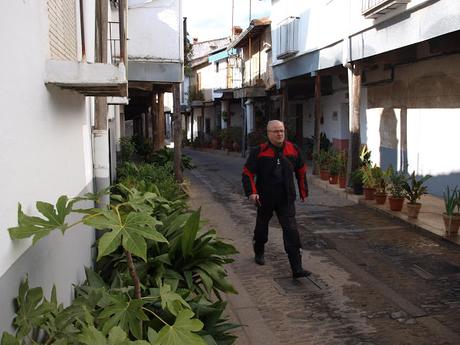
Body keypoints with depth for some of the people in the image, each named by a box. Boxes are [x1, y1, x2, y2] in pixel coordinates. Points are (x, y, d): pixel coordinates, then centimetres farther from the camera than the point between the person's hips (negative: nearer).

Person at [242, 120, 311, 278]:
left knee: (291, 232, -7)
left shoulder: (293, 150, 0)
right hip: (265, 198, -1)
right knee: (262, 227, 19)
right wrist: (251, 192, -18)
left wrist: (303, 191, 14)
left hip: (286, 199, 1)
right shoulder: (259, 152, -10)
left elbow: (301, 171, 12)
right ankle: (259, 253, 46)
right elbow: (248, 173, -7)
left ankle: (297, 268, -5)